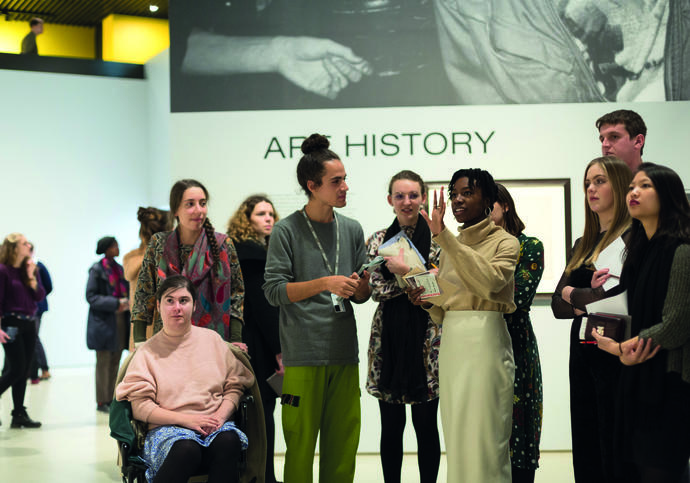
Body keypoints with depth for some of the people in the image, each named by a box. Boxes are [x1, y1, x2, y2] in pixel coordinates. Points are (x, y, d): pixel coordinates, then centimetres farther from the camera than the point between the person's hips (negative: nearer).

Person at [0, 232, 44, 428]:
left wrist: (31, 277, -8)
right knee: (16, 369, -10)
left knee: (23, 371, 7)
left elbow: (40, 296, 5)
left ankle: (19, 415, 12)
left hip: (29, 324, 7)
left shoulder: (29, 269, 11)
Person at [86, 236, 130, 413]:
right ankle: (102, 402, 5)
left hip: (120, 320, 7)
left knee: (115, 362, 9)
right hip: (103, 321, -7)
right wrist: (116, 303, -19)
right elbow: (91, 297, -12)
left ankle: (111, 399, 15)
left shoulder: (119, 268, 13)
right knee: (103, 362, -1)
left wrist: (127, 302, 0)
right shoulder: (97, 269, -8)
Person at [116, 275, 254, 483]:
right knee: (186, 449, -37)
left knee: (228, 441, -34)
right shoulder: (147, 352, 8)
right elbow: (140, 407, 0)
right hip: (167, 428, -2)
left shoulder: (212, 339, 16)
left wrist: (221, 415, -8)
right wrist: (186, 419, -12)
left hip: (214, 425, 2)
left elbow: (235, 386, 13)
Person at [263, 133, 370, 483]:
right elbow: (274, 290, -7)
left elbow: (360, 296, 16)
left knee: (343, 448, 6)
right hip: (303, 357, -5)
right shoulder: (287, 230, 0)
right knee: (301, 446, -3)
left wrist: (362, 285, -6)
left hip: (345, 356, 5)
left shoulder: (352, 230, 14)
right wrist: (325, 283, -15)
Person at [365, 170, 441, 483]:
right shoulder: (378, 240, 8)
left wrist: (406, 270, -17)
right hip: (389, 337, 2)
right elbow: (376, 289, -3)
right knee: (391, 424, 7)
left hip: (427, 338, -2)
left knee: (426, 423, 3)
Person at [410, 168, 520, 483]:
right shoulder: (451, 247, 18)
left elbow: (490, 282, -23)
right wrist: (428, 302, -1)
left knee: (484, 437, -7)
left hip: (485, 341, -6)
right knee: (457, 438, 8)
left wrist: (443, 236, -23)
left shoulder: (504, 242, 0)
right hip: (451, 343, 6)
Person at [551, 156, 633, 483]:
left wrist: (573, 294, -1)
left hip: (613, 352, -8)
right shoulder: (582, 244, 17)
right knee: (585, 453, 11)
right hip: (582, 349, 8)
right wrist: (583, 305, -9)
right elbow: (557, 304, 12)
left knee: (614, 455, -3)